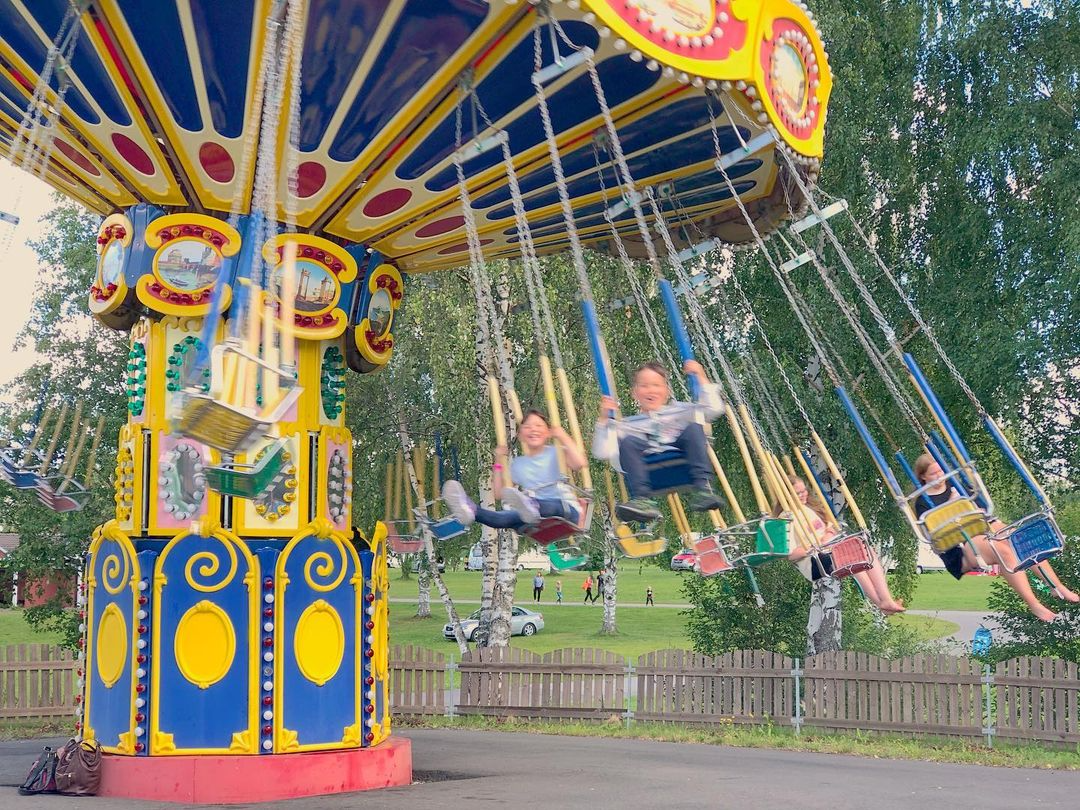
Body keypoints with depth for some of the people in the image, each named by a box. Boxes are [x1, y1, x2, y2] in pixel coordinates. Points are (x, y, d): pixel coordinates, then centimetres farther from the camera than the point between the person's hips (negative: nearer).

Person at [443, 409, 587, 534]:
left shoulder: (555, 453, 7)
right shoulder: (517, 464, 19)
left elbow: (580, 463, -15)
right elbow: (499, 495, 17)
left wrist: (563, 437, -7)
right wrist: (499, 463, 12)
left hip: (566, 510, -3)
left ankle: (531, 507, -74)